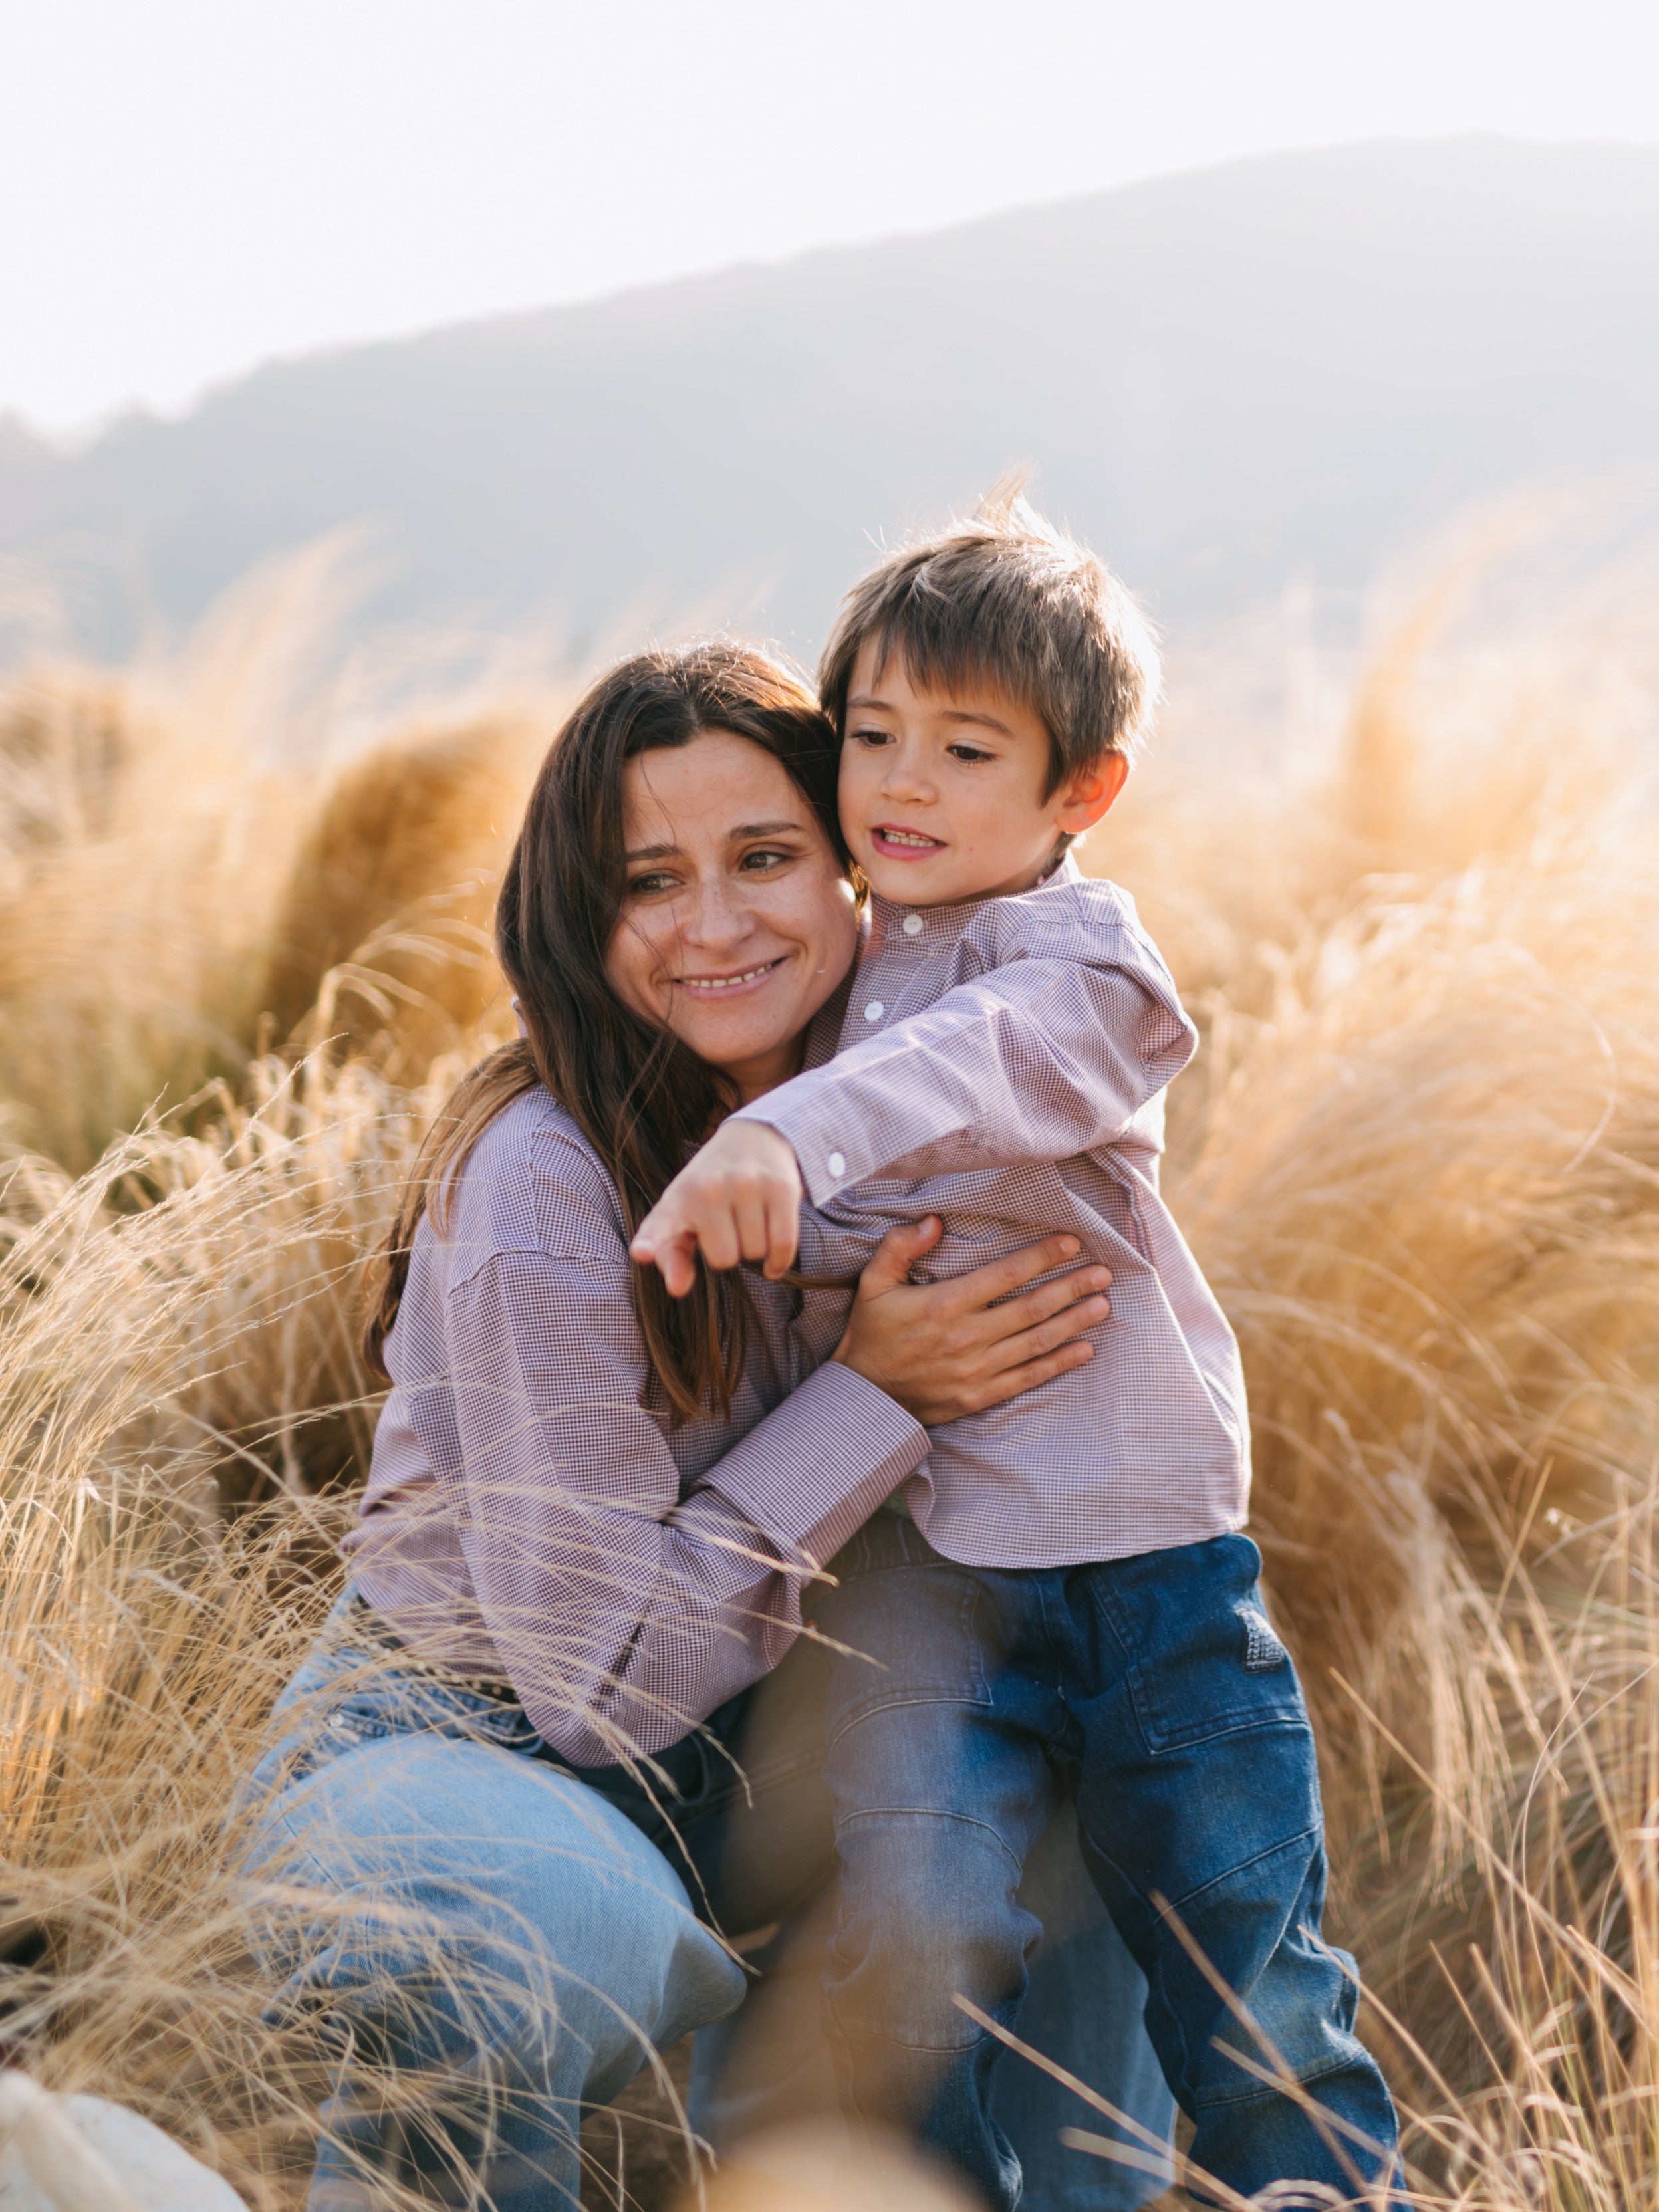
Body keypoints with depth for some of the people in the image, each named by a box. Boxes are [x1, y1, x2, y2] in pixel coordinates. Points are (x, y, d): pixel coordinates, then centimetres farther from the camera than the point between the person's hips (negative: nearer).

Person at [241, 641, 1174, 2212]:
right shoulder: (540, 1183, -24)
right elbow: (601, 1671, -20)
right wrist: (874, 1394, -22)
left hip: (717, 1750, 7)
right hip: (448, 1745, -7)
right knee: (573, 1943, -37)